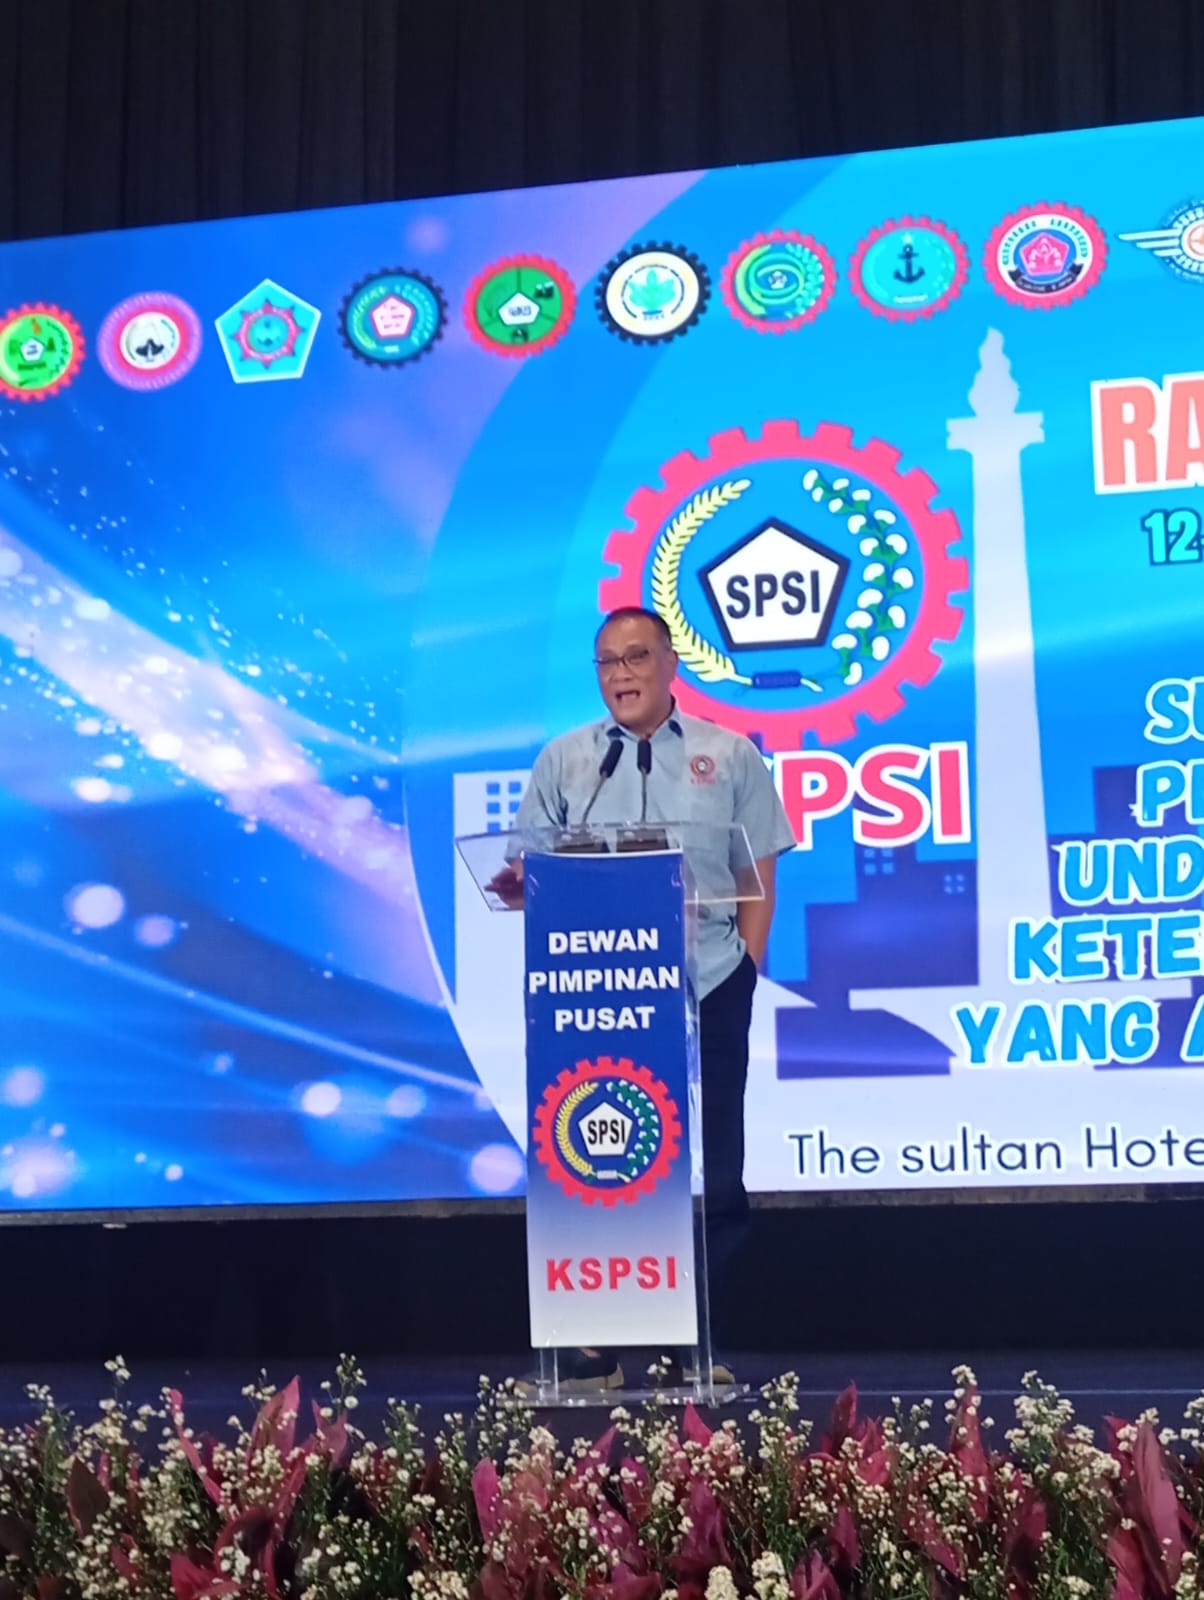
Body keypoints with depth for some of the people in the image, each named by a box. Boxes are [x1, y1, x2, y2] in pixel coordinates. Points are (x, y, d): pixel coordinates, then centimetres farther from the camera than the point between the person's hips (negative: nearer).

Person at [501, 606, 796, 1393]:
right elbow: (531, 876, 9)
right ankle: (593, 1352, 8)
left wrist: (745, 963, -2)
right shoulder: (563, 761, 10)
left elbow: (759, 876, 8)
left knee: (711, 1175, 3)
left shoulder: (729, 757, 8)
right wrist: (520, 882, -13)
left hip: (707, 993, 0)